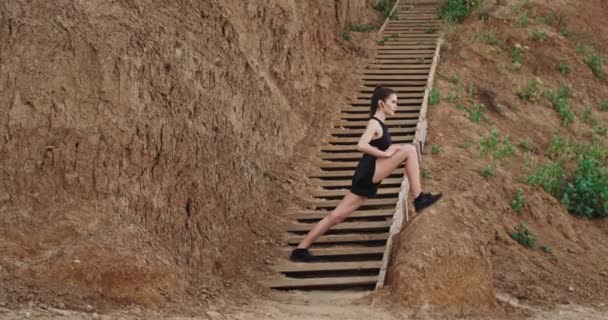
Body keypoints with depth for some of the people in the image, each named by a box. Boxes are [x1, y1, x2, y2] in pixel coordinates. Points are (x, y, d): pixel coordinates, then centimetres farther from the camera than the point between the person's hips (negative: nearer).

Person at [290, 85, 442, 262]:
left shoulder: (379, 125, 22)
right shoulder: (374, 123, -7)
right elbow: (361, 145, -23)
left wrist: (391, 149, 12)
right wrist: (385, 153, -18)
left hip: (368, 177, 9)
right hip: (369, 172, -9)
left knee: (338, 215, 5)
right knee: (409, 149, -11)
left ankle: (300, 249, 5)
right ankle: (419, 199, -10)